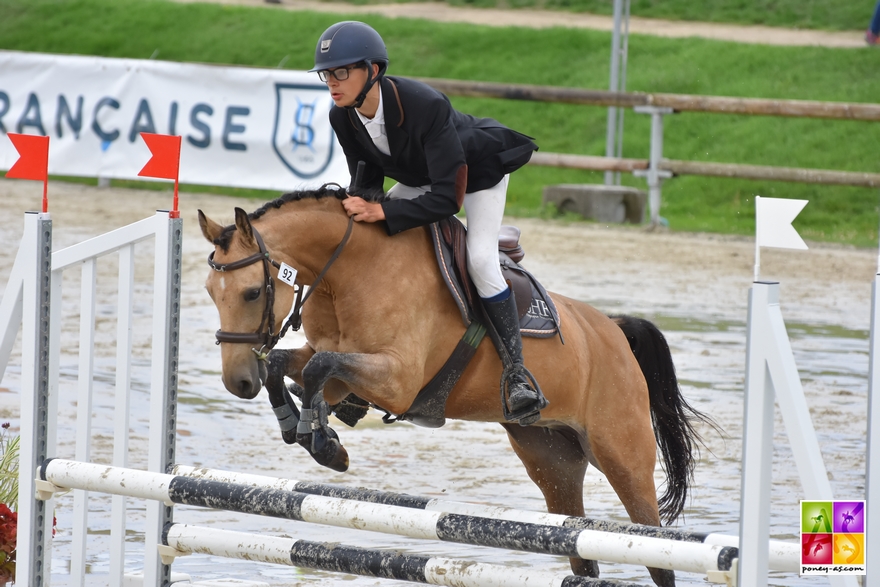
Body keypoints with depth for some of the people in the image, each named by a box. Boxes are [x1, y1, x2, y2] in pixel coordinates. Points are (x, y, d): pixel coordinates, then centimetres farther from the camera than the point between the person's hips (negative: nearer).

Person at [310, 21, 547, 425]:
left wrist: (382, 212, -48)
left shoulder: (425, 106, -43)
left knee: (480, 259, -25)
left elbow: (448, 198, -43)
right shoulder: (343, 118, -22)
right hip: (422, 175, 7)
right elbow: (367, 180, -7)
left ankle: (517, 372, -19)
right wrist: (360, 207, -27)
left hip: (479, 168, -7)